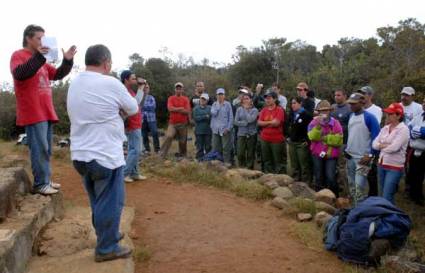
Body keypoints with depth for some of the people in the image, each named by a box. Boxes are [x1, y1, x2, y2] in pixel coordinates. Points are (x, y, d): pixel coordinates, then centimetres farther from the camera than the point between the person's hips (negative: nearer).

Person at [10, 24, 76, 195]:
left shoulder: (41, 60, 21)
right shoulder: (18, 55, -3)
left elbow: (57, 74, 22)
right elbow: (19, 74, -22)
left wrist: (67, 60, 6)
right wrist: (38, 56, -31)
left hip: (46, 112, 9)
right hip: (33, 113, -8)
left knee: (46, 149, 10)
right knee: (40, 148, -10)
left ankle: (45, 180, 17)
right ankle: (40, 184, -4)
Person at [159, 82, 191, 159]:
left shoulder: (185, 99, 2)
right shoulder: (171, 98, 3)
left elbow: (187, 111, -9)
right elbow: (170, 108, -13)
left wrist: (175, 109, -10)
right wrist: (181, 108, -8)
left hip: (183, 123, 1)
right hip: (172, 123, -1)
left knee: (183, 140, 7)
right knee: (168, 137, -17)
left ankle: (182, 154, 23)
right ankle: (163, 154, -11)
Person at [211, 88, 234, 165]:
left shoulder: (227, 104, -1)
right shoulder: (214, 104, 10)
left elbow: (231, 117, -2)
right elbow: (213, 114, -6)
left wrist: (228, 128, -8)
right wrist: (219, 105, -8)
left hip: (225, 129, -4)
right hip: (215, 129, 4)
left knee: (226, 147, -2)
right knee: (215, 147, 7)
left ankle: (227, 162, 6)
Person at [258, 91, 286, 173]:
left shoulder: (279, 110, -7)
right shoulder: (264, 110, 9)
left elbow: (276, 123, -17)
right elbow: (259, 122, -1)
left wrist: (265, 123, -4)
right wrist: (271, 122, -9)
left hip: (276, 139, -5)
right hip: (265, 139, 5)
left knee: (278, 160, 1)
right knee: (266, 160, 13)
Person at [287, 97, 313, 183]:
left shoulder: (306, 115, -12)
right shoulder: (292, 114, 11)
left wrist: (307, 140, -15)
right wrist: (288, 136, 15)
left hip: (302, 143, -7)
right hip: (292, 143, 7)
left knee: (304, 165, 0)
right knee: (294, 165, 15)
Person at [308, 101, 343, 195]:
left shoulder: (335, 123, -2)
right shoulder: (314, 123, 0)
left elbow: (339, 140, -11)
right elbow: (312, 137, -16)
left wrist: (325, 138, -15)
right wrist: (318, 125, -25)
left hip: (331, 155, -1)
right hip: (318, 154, 2)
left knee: (330, 178, -9)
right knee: (319, 178, 10)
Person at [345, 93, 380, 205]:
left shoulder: (369, 117, -13)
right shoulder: (351, 116, 9)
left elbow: (376, 137, -14)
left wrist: (371, 155, -18)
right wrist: (346, 149, 11)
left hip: (363, 158, -7)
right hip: (350, 156, 7)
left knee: (359, 185, -10)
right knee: (351, 184, 15)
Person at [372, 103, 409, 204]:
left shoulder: (403, 129, -13)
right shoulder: (385, 128, 7)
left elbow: (394, 147, -22)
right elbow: (374, 144, 3)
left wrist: (381, 146, -6)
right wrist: (385, 145, -14)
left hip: (394, 167, -7)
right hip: (381, 164, 7)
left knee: (387, 197, -7)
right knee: (382, 195, 18)